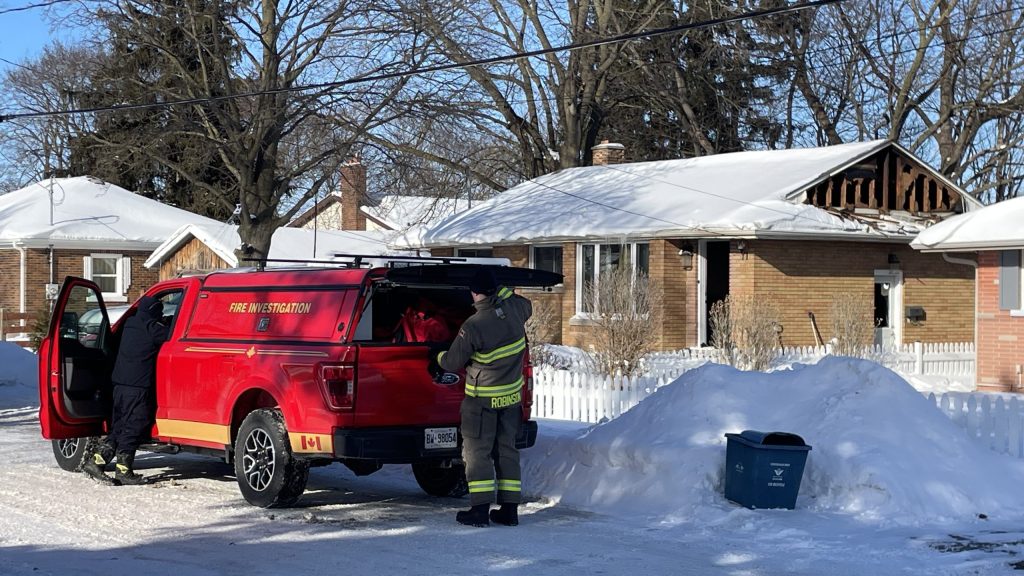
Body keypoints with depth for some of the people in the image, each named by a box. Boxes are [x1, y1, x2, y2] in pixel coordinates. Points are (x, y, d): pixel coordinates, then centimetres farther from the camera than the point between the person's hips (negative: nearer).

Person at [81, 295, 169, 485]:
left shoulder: (130, 325, 15)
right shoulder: (151, 328, -10)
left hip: (121, 384, 8)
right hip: (138, 386, -8)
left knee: (119, 427, 14)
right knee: (134, 427, -2)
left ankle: (96, 461, 7)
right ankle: (124, 470, 0)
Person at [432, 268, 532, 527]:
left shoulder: (472, 327, -23)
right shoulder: (514, 307, -8)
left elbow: (453, 362, -10)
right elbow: (528, 308, 20)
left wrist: (440, 357, 12)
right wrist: (503, 292, 20)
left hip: (482, 399, -6)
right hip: (512, 394, 6)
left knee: (477, 450, 2)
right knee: (506, 449, 12)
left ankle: (480, 508, -3)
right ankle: (509, 509, 13)